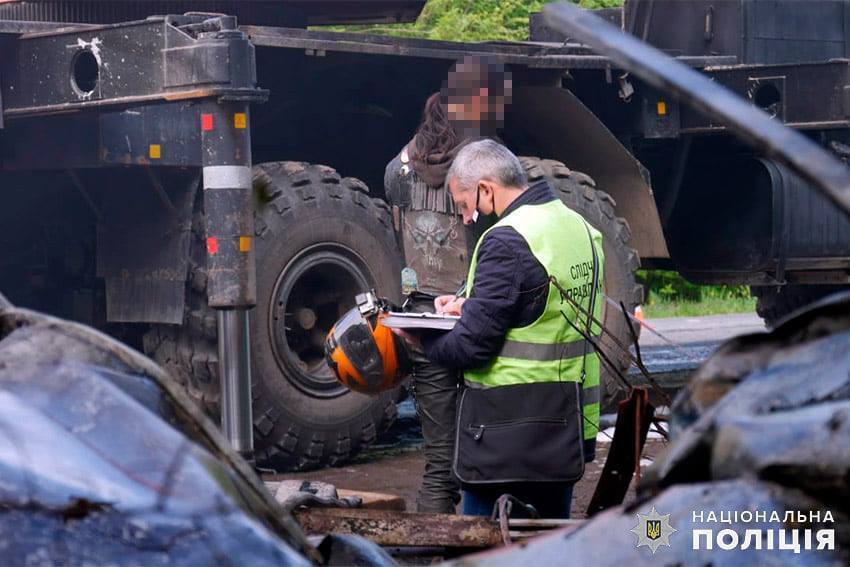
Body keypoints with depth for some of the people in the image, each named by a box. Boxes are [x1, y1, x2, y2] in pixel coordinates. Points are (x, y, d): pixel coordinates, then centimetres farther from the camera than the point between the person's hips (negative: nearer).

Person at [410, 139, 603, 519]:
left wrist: (421, 338, -2)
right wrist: (470, 306, 14)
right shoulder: (581, 229, 9)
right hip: (569, 433, 9)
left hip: (507, 438, -9)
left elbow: (472, 346, -20)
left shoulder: (506, 241, -18)